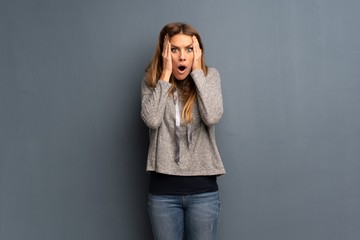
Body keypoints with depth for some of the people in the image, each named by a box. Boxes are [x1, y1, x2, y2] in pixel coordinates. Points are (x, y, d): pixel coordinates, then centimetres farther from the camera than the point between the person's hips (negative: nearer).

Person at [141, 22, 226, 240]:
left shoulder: (210, 76, 1)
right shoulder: (152, 81, 2)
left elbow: (212, 116, -17)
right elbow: (151, 120, -16)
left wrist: (197, 70, -12)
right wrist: (166, 73, -12)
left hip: (203, 189, 0)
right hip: (163, 190, 1)